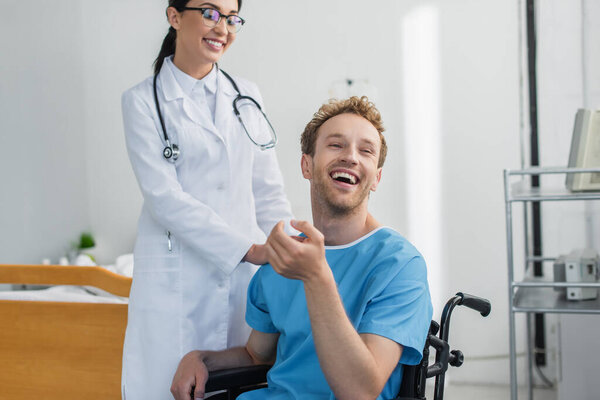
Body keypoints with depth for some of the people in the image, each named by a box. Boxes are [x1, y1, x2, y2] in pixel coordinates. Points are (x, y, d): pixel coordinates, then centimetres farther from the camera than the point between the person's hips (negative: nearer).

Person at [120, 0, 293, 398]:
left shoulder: (246, 94, 12)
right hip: (178, 279, -3)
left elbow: (268, 190, 11)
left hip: (246, 275, 3)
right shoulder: (143, 101, 0)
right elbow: (165, 197, -10)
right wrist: (251, 249, -16)